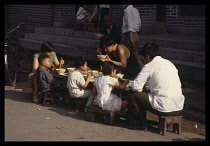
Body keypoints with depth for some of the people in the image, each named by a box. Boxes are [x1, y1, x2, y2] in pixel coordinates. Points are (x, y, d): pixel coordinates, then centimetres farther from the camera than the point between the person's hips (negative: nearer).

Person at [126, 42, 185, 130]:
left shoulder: (150, 66, -5)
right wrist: (149, 83, 28)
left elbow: (135, 86, -5)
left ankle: (139, 123, 20)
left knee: (133, 95, 8)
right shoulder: (169, 63, 16)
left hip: (165, 109, -8)